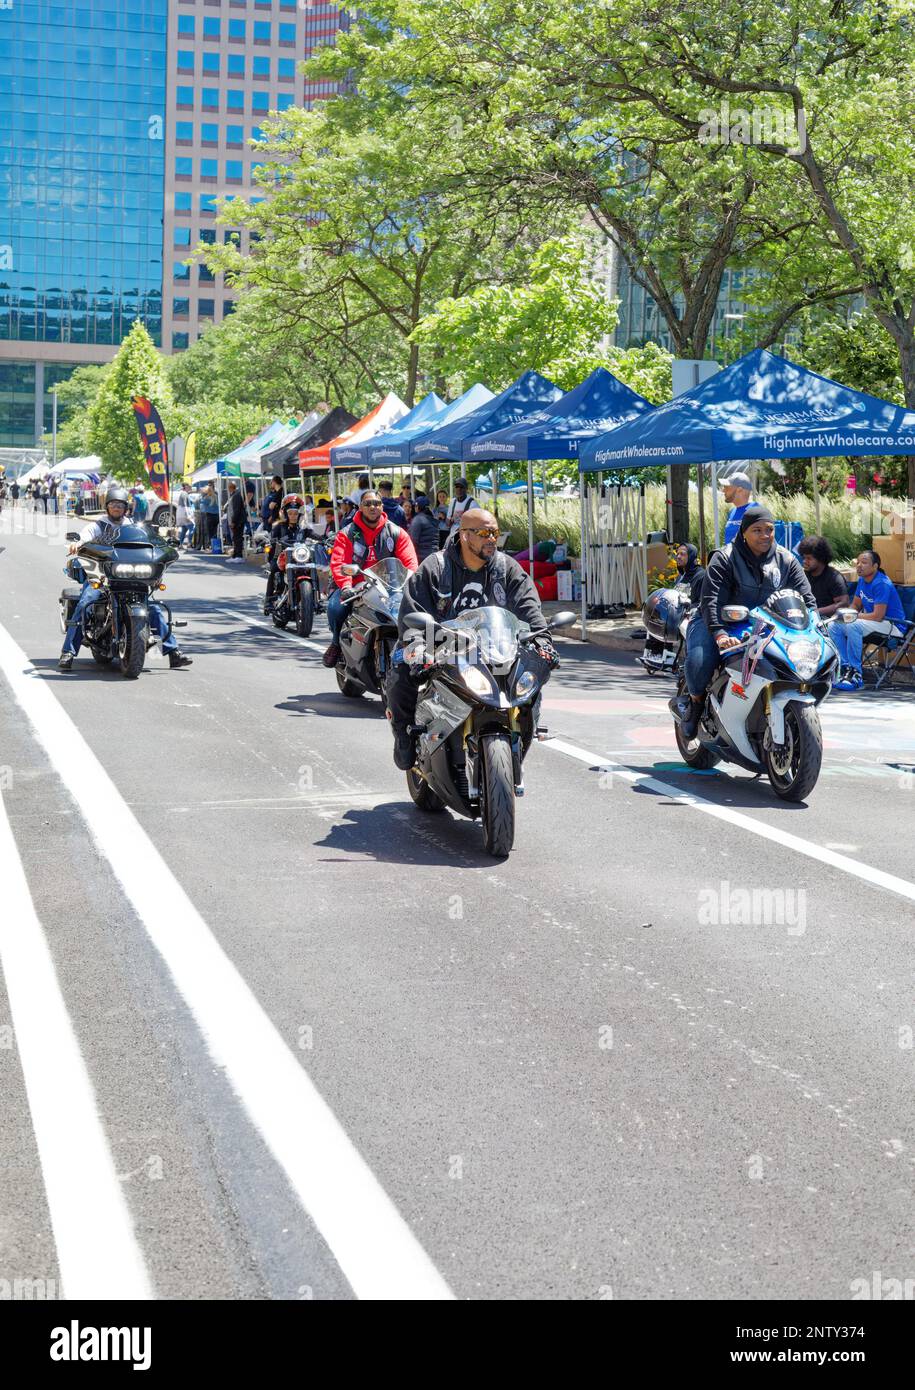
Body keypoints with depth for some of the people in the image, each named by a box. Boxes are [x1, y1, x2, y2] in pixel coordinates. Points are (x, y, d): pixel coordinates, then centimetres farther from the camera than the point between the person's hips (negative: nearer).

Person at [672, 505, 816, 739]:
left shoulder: (787, 560, 4)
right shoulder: (725, 558, -12)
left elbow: (806, 598, 2)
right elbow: (711, 600, -23)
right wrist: (720, 634, -39)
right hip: (716, 623, -4)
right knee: (701, 659, -33)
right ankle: (695, 702, -1)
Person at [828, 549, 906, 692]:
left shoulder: (881, 584, -20)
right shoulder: (862, 580, 7)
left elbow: (877, 616, -25)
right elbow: (856, 605, 19)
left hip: (893, 625, -9)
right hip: (871, 621, 9)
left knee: (853, 626, -33)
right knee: (834, 626, -5)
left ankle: (856, 675, -29)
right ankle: (847, 667, -9)